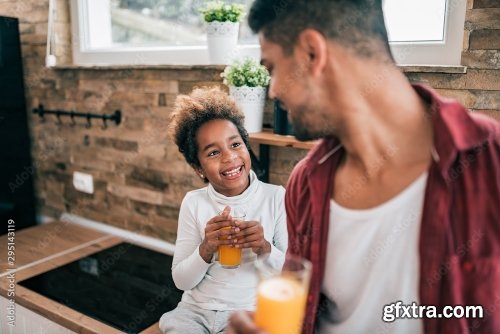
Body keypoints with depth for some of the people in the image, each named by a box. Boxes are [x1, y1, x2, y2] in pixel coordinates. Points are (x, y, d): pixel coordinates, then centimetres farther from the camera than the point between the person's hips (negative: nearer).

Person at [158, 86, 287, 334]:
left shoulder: (277, 198, -8)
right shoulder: (193, 203, -2)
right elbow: (181, 281, -2)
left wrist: (265, 249, -23)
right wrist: (206, 249, -20)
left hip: (249, 312, -1)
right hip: (195, 310, 2)